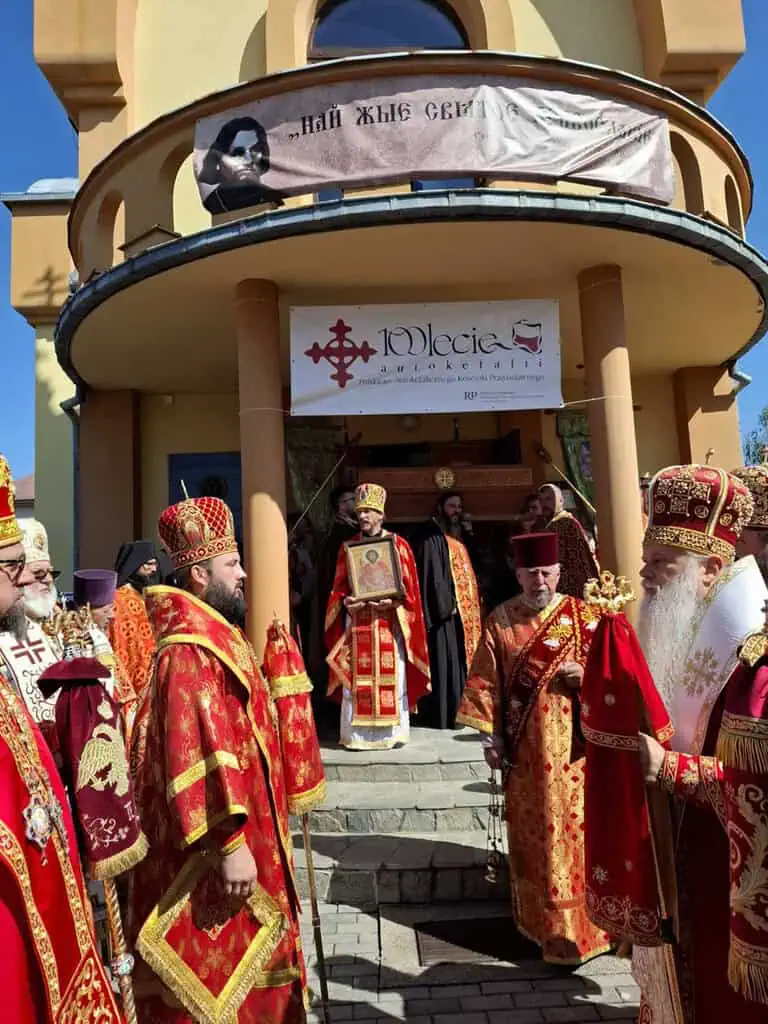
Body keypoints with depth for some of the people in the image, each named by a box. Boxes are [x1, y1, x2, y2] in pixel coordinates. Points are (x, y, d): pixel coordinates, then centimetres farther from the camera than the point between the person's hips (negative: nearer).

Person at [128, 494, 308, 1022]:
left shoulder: (216, 637, 10)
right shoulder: (189, 651, -23)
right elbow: (198, 755, -27)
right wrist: (230, 844, -25)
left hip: (244, 834, 10)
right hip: (219, 848, -10)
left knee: (243, 964, 23)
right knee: (215, 977, 6)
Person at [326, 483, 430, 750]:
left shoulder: (399, 545, 2)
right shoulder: (347, 547, 8)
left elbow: (409, 588, 0)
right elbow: (339, 588, 9)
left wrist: (391, 602, -16)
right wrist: (346, 602, -11)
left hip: (388, 622, -1)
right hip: (357, 622, 2)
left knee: (390, 679, 1)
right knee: (357, 681, 1)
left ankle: (391, 732, 10)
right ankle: (358, 734, 7)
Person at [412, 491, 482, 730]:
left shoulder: (457, 538, 20)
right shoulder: (430, 537, -8)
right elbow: (431, 574, -17)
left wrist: (471, 606, 16)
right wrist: (446, 604, -20)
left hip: (463, 611, 9)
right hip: (443, 611, -9)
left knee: (458, 663, 11)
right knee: (444, 664, -8)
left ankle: (455, 713, 17)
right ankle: (440, 716, -3)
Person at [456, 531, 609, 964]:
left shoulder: (584, 616, -1)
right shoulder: (501, 620, 0)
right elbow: (487, 682, 1)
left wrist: (586, 674, -16)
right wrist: (491, 736, -4)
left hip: (572, 746, 0)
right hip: (526, 748, 1)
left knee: (575, 830, 4)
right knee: (533, 834, 10)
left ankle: (578, 925, 20)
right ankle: (541, 922, 26)